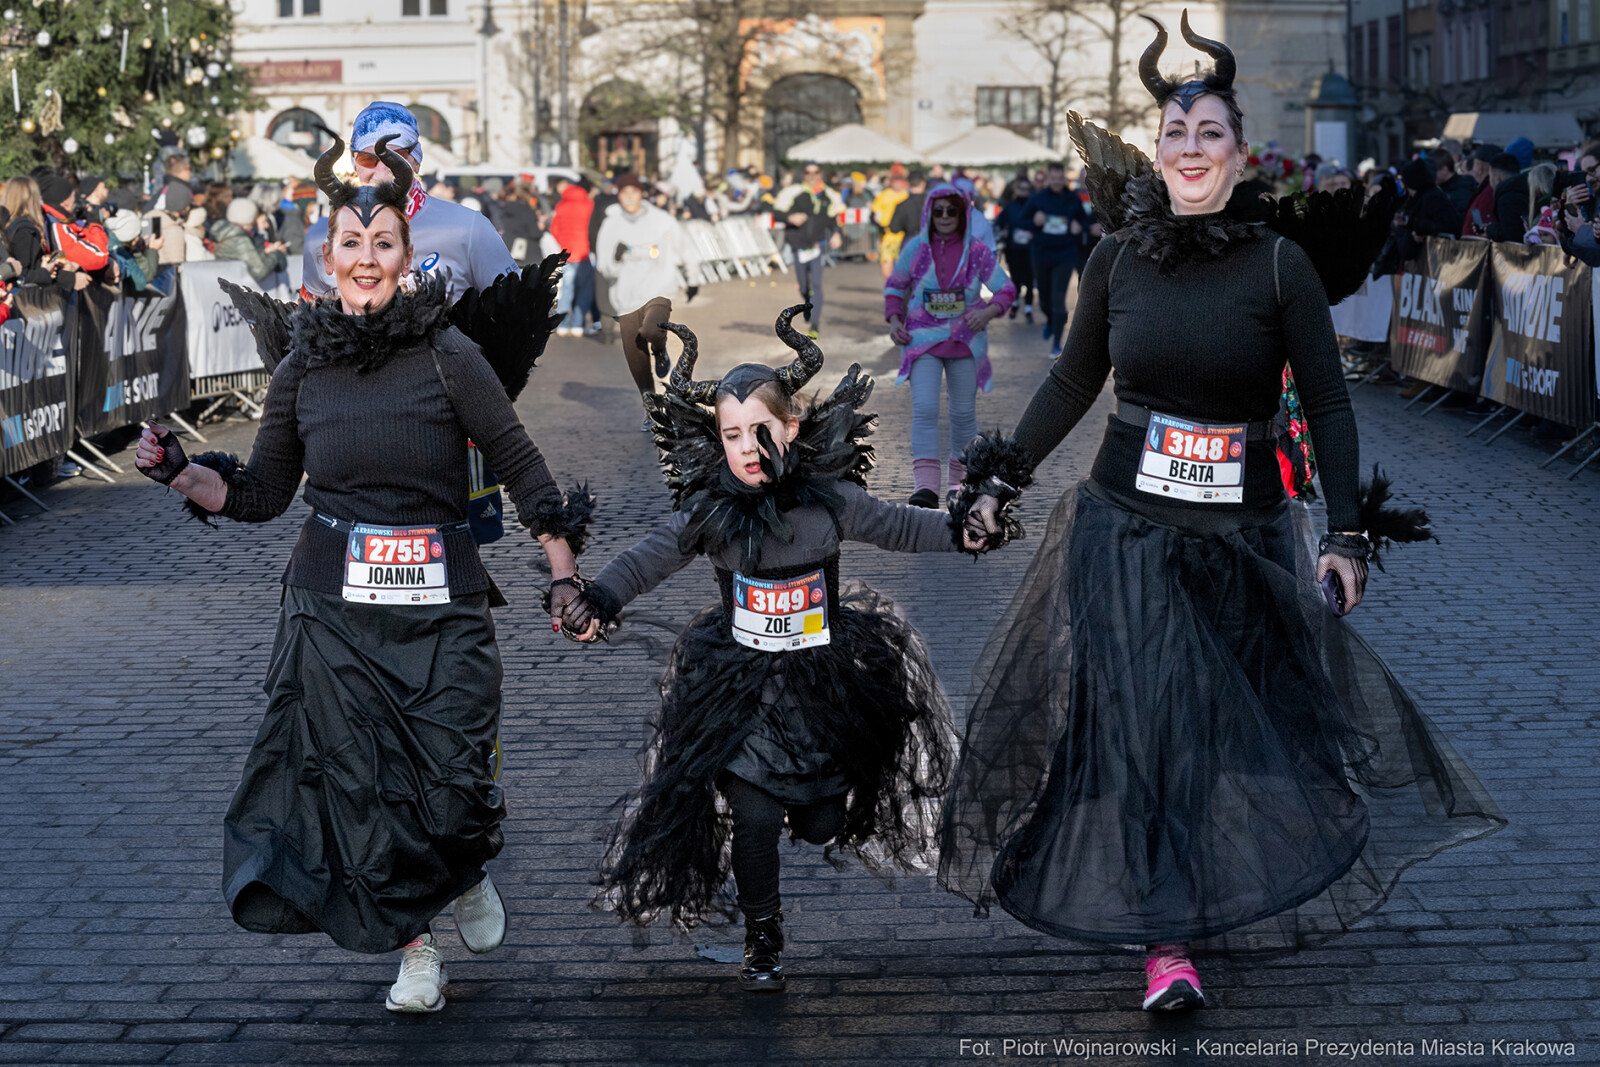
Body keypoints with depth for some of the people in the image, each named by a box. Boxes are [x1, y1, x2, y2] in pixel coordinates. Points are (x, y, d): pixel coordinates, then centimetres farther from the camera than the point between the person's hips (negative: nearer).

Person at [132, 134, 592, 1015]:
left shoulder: (447, 356, -6)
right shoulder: (302, 371, 5)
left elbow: (521, 465, 0)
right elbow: (260, 494, 15)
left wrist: (565, 575, 0)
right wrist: (179, 473, 0)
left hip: (439, 609, -2)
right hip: (333, 609, 2)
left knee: (450, 785, -8)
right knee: (359, 781, 1)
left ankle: (468, 873, 28)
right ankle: (413, 949, 21)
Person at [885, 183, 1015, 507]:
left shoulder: (977, 252, -2)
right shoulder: (916, 249, 1)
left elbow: (1006, 288, 1)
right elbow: (895, 286, 14)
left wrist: (988, 311, -18)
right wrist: (894, 320, -1)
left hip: (965, 342, 1)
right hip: (923, 339, -1)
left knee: (964, 413, 9)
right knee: (924, 408, -16)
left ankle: (962, 477, 27)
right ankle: (926, 484, -22)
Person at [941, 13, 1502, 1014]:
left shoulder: (1280, 265, -6)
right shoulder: (1118, 258, 0)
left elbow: (1329, 405, -4)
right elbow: (1073, 384, 12)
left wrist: (1348, 533, -10)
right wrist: (1003, 480, 13)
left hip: (1244, 536, -1)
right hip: (1124, 524, 1)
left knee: (1238, 723, 9)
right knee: (1140, 724, -3)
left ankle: (1207, 903, 31)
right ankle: (1169, 937, 2)